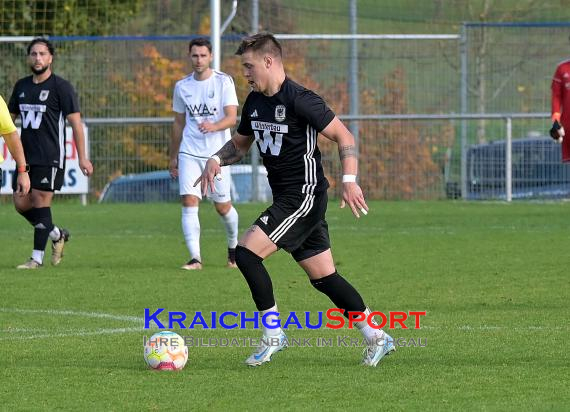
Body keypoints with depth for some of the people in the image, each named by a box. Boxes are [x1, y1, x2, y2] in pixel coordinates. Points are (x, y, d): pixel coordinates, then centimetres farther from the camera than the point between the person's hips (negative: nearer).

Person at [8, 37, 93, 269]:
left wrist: (82, 158, -13)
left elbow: (76, 123, -8)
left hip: (50, 157, -6)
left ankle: (37, 258, -3)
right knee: (21, 203, 3)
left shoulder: (61, 87, -6)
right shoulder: (21, 86, 12)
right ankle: (56, 235, 25)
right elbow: (10, 117, 22)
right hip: (26, 155, 6)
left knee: (40, 203, -8)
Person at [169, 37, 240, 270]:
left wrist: (214, 126, -33)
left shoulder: (223, 82, -4)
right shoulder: (182, 86, 7)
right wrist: (172, 157, 17)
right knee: (189, 202, -14)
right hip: (189, 153, 2)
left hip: (217, 154, -2)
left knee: (223, 207, 5)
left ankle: (234, 247, 33)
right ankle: (195, 258, -16)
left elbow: (232, 118, -12)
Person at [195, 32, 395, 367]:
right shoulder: (254, 102, 11)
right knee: (324, 277, 10)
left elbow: (344, 136, -14)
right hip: (285, 199, 9)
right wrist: (216, 160, 4)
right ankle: (377, 338, 17)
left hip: (304, 197, -9)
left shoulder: (300, 100, -15)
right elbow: (240, 144, 25)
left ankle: (273, 335, -6)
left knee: (247, 253, -16)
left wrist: (350, 181, -25)